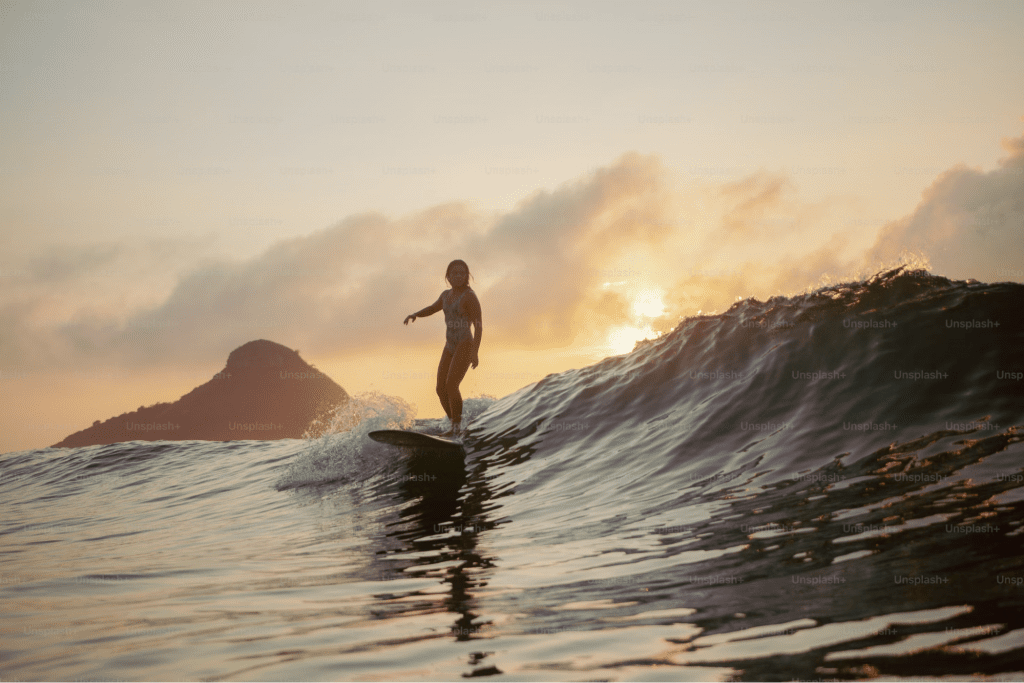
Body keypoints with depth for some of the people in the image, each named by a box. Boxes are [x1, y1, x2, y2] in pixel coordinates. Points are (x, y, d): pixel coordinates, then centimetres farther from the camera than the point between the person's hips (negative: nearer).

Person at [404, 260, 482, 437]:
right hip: (450, 348, 8)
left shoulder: (470, 296, -13)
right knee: (441, 389, 4)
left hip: (465, 347, -8)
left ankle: (457, 427, -14)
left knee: (451, 385, -22)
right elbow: (432, 309, 28)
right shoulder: (447, 295, 11)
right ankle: (455, 428, 16)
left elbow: (479, 326, -18)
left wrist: (475, 351, -27)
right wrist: (414, 315, 10)